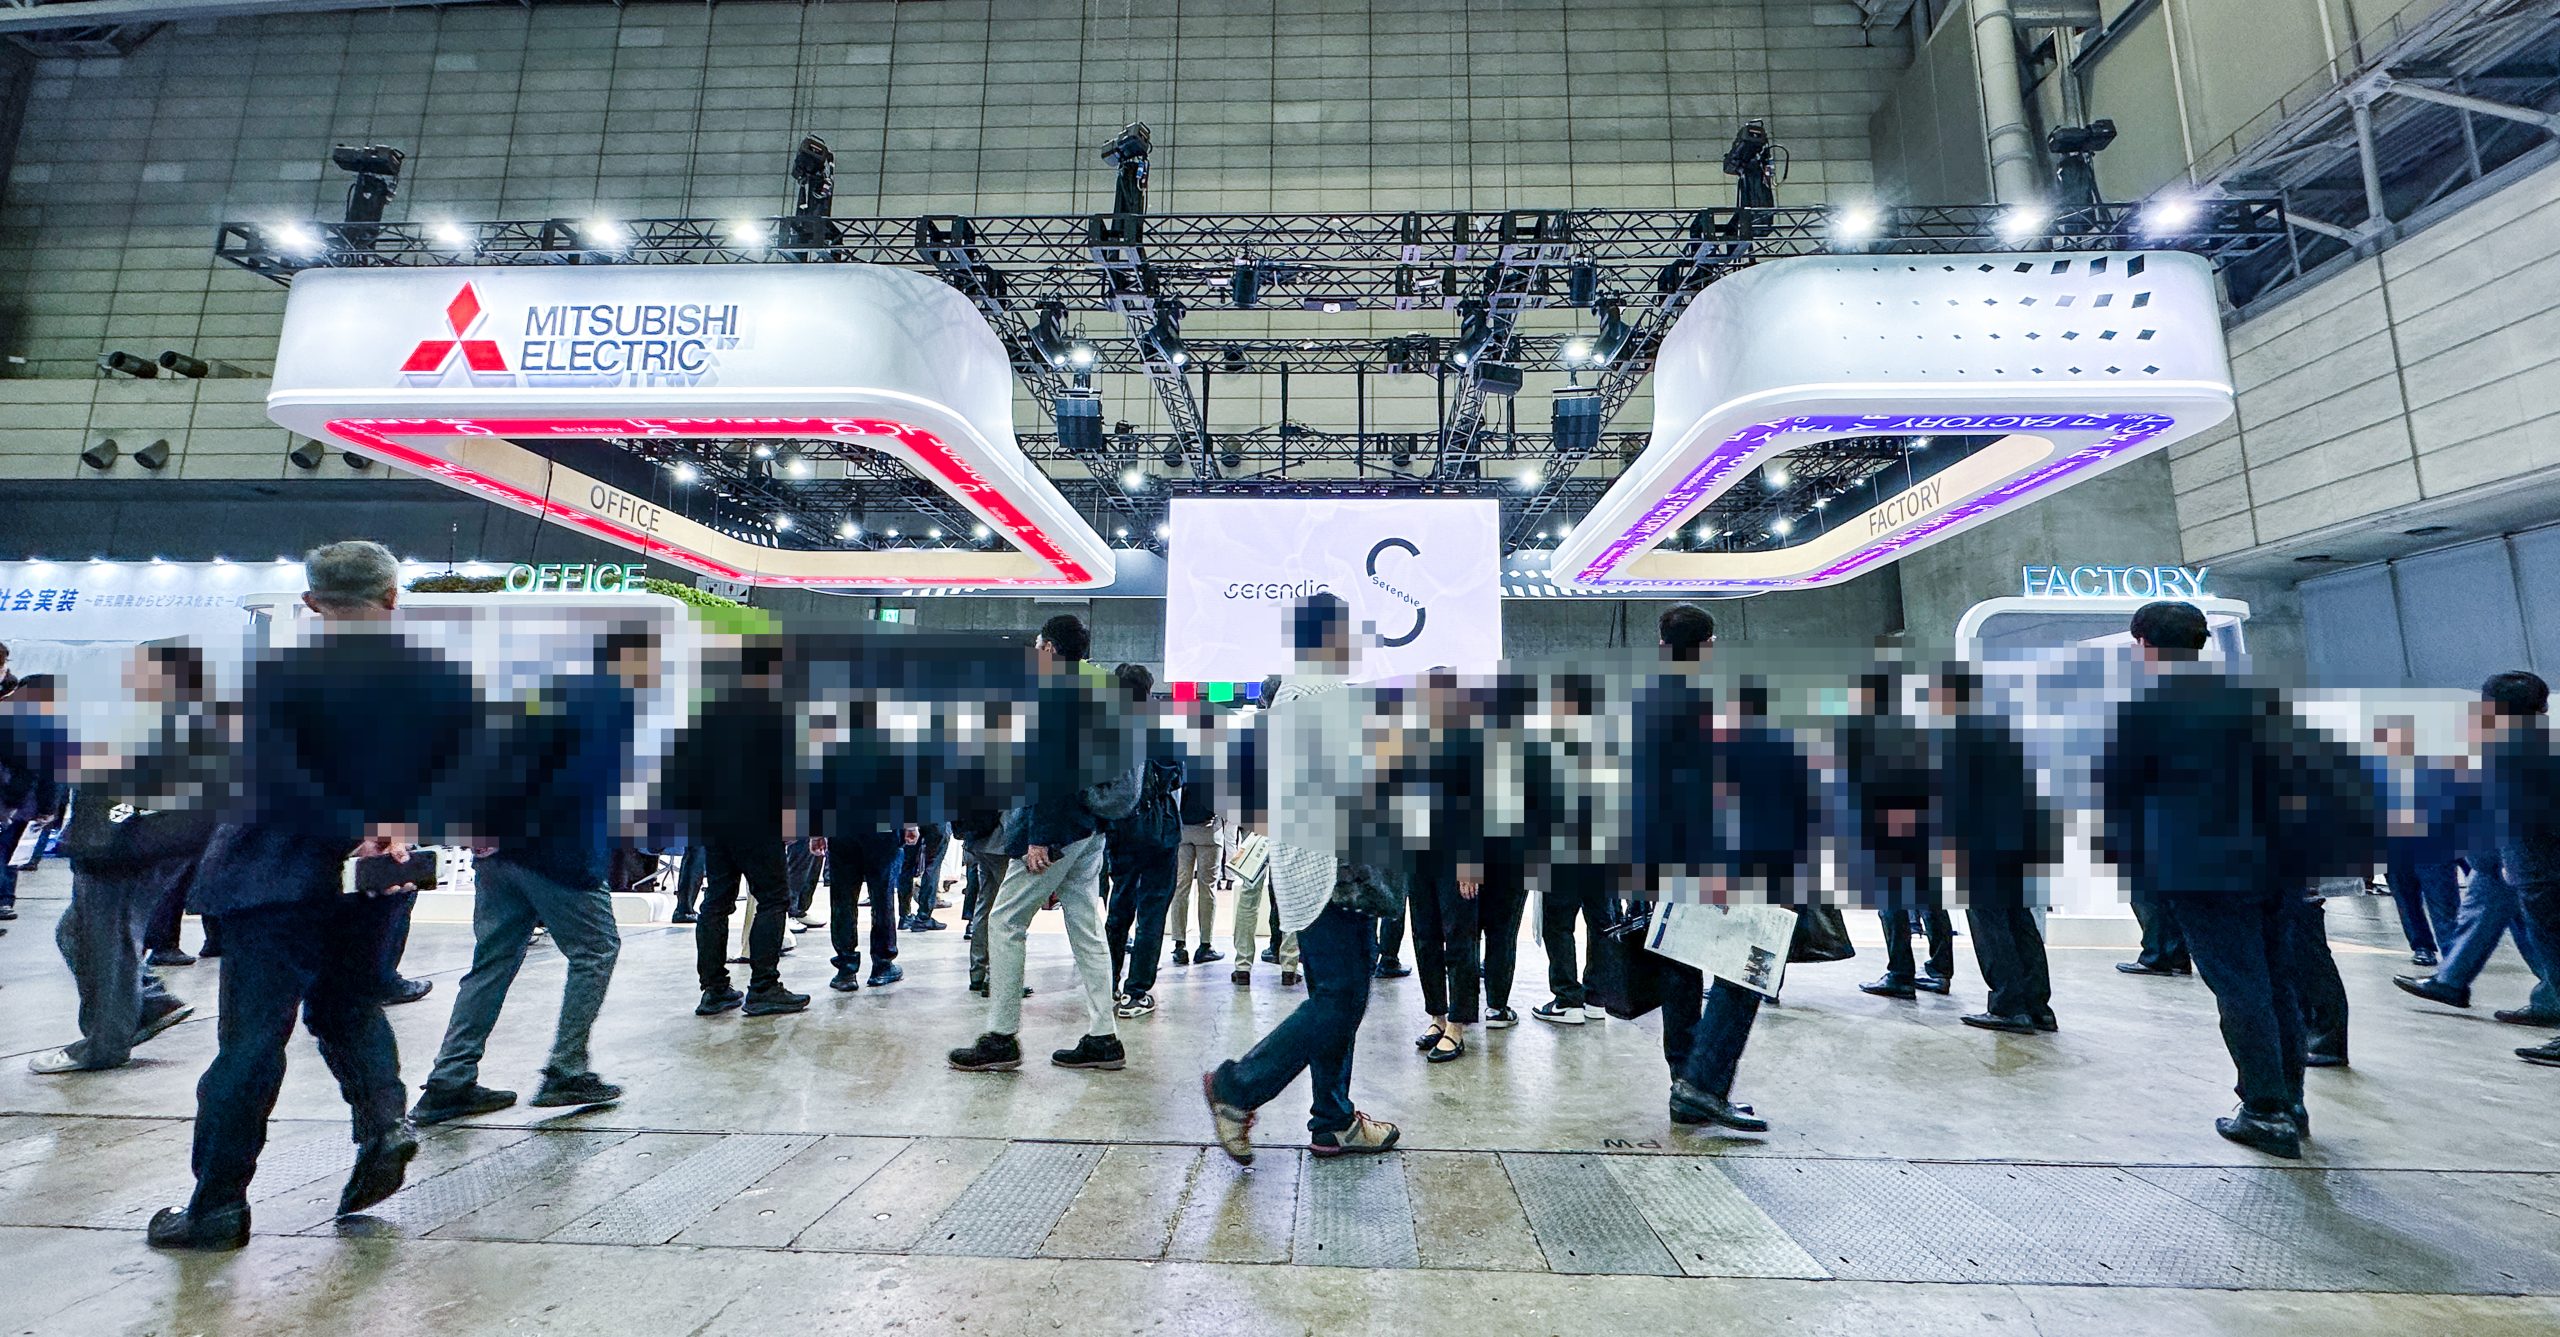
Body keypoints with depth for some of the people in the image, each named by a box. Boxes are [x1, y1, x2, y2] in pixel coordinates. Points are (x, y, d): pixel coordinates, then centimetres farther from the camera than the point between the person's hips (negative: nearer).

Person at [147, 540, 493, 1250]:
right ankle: (385, 1117, 7)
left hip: (282, 879, -3)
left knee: (253, 1037, 5)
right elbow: (475, 766, -11)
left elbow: (270, 776, -21)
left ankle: (217, 1204, 14)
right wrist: (409, 825, -13)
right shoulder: (444, 679, -3)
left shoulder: (281, 673, -11)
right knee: (349, 1003, 24)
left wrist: (353, 832, -15)